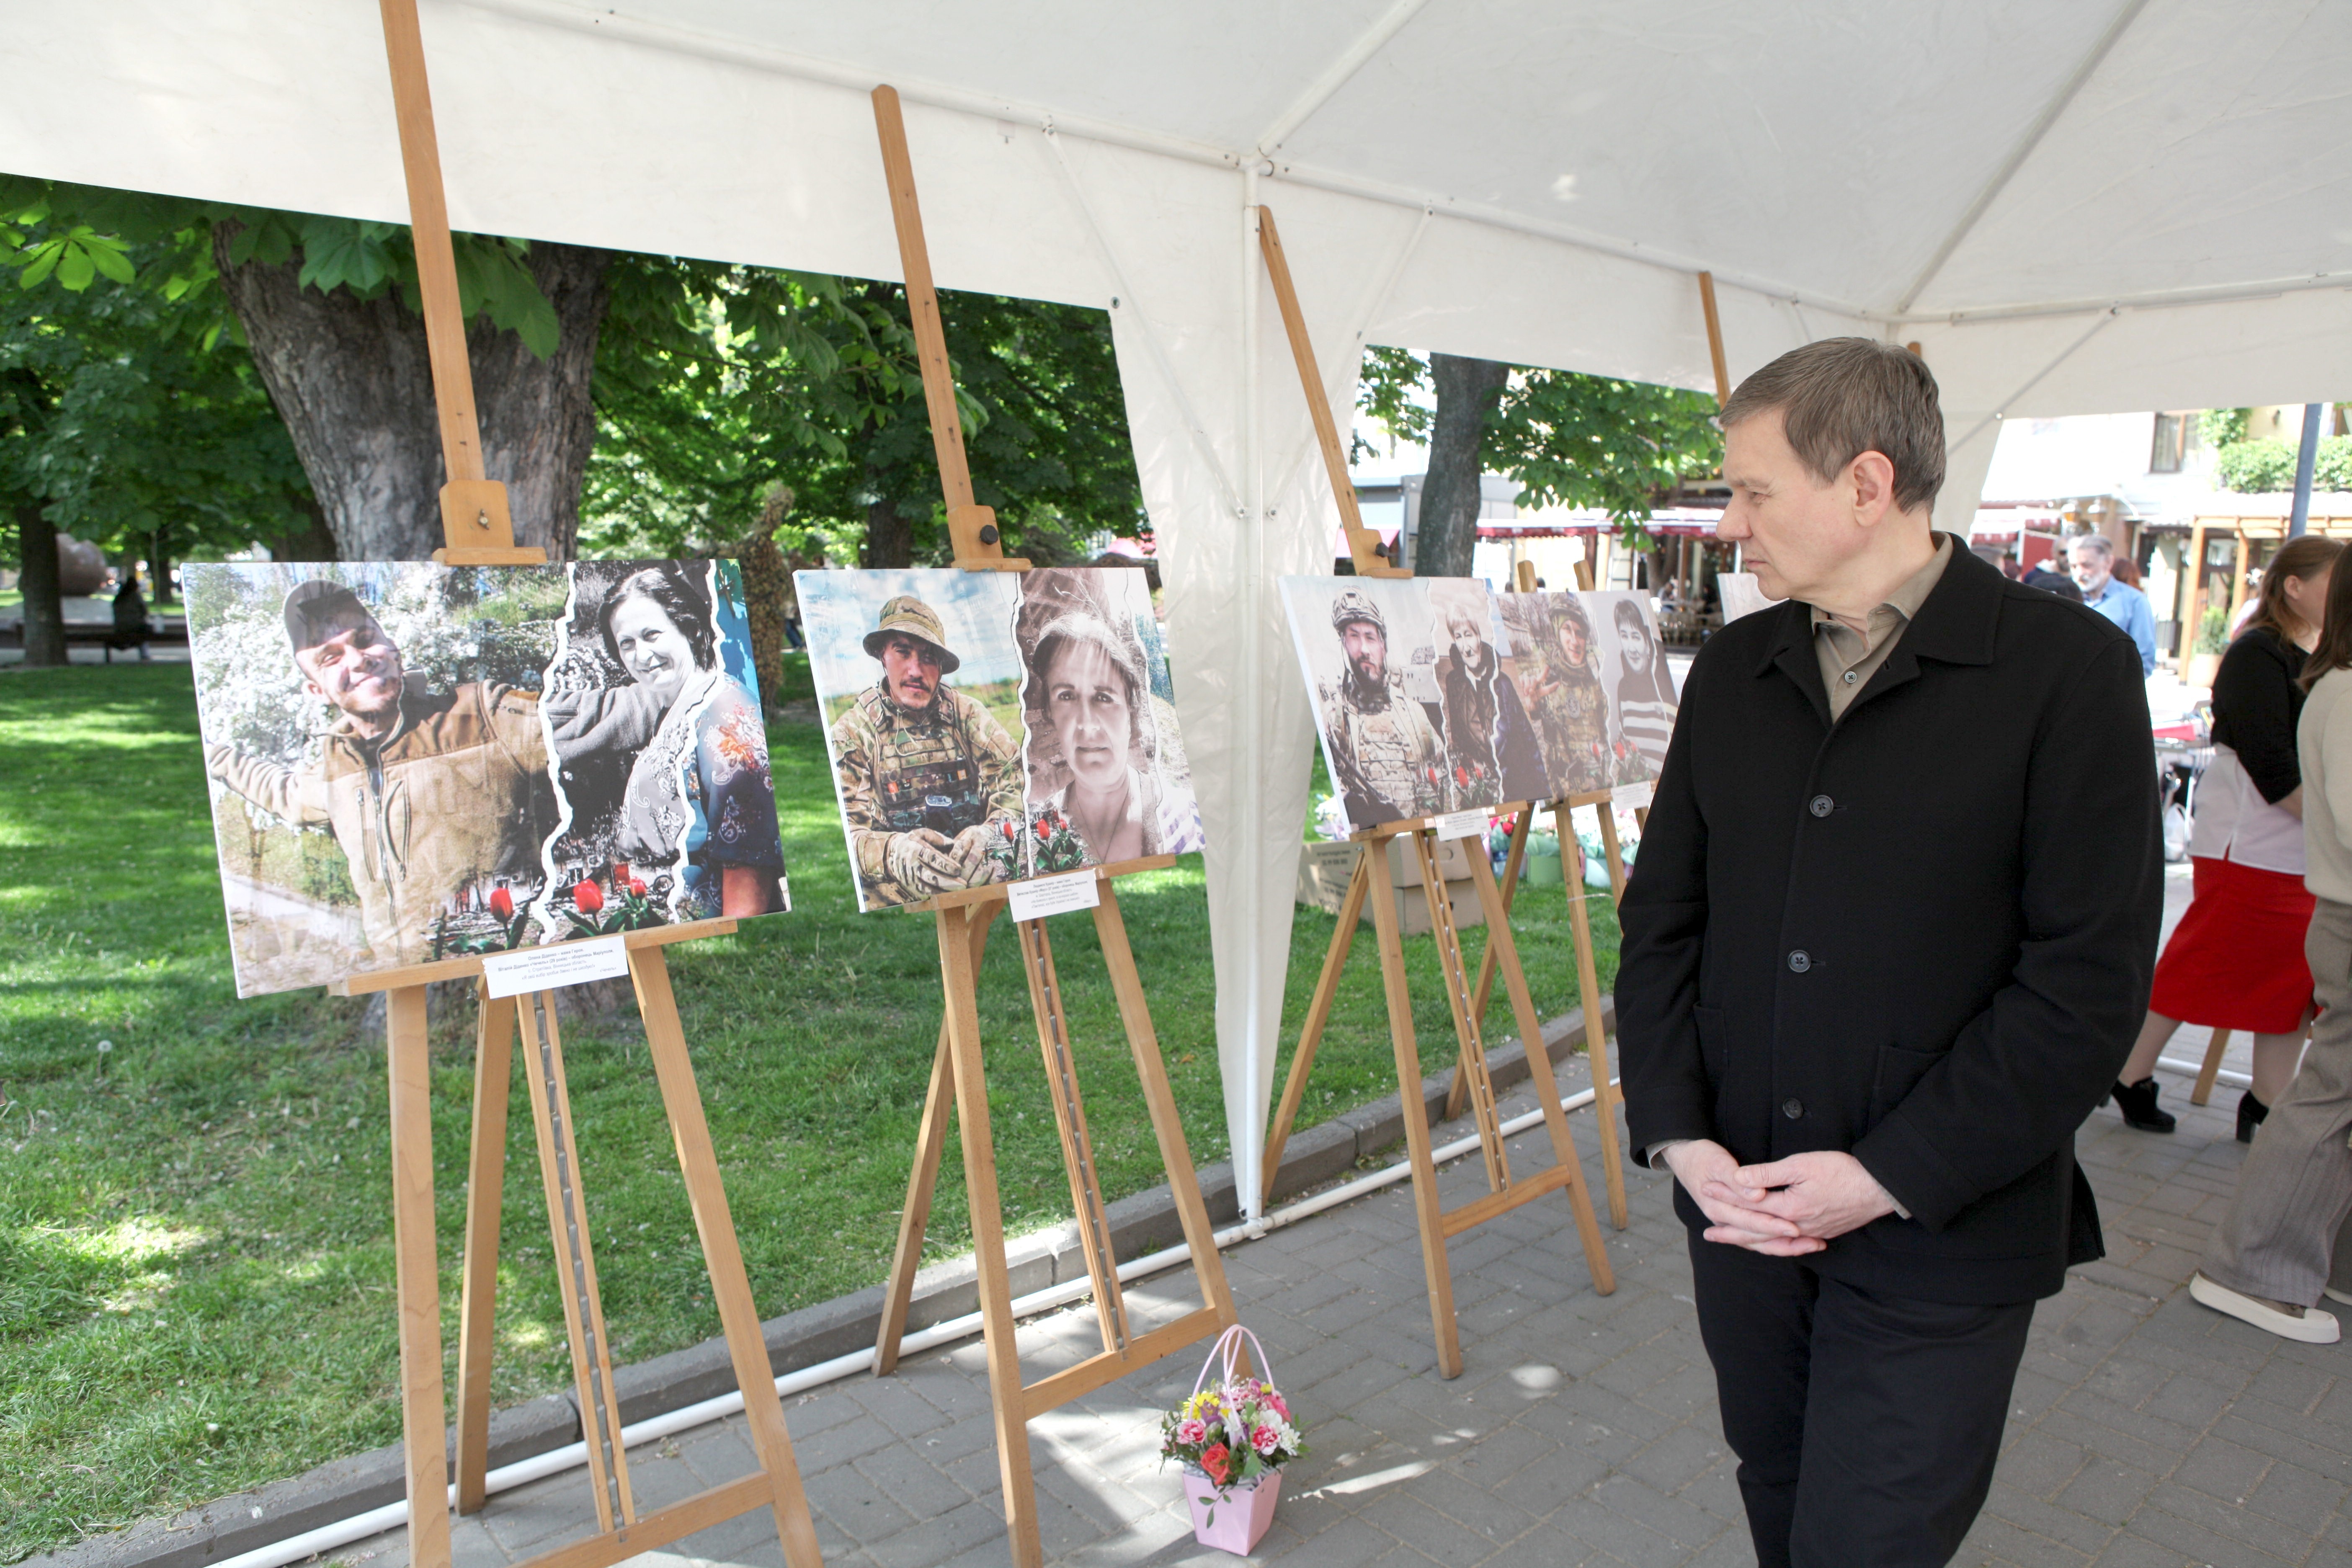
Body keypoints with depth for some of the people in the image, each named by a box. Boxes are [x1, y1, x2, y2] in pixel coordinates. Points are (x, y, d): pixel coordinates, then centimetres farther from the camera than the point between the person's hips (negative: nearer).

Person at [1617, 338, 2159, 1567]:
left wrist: (1892, 1176, -16)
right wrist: (1674, 1130, -5)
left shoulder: (2068, 670, -10)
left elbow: (2089, 982, -13)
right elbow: (1661, 915, 7)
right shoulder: (1732, 670, 5)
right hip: (1741, 1205, 5)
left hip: (1938, 1245, -4)